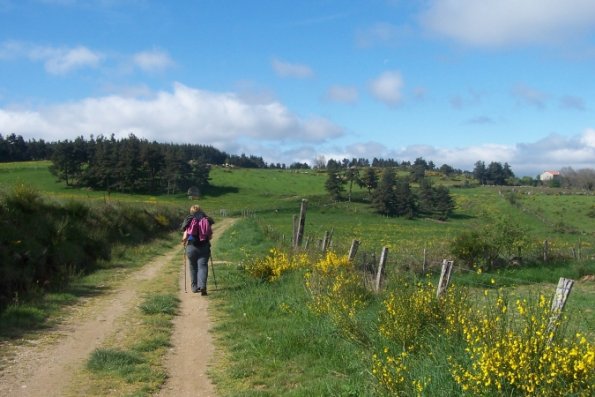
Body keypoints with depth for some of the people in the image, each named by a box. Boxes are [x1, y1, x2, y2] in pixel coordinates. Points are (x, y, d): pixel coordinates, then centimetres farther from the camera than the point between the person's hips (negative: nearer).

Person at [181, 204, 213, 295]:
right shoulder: (206, 221, 5)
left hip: (191, 247, 0)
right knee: (202, 266, -2)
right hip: (204, 247, 0)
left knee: (193, 267, 14)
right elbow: (210, 236, 5)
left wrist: (184, 242, 17)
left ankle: (194, 287, 22)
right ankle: (202, 286, -21)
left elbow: (185, 237, -4)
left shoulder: (189, 221, 0)